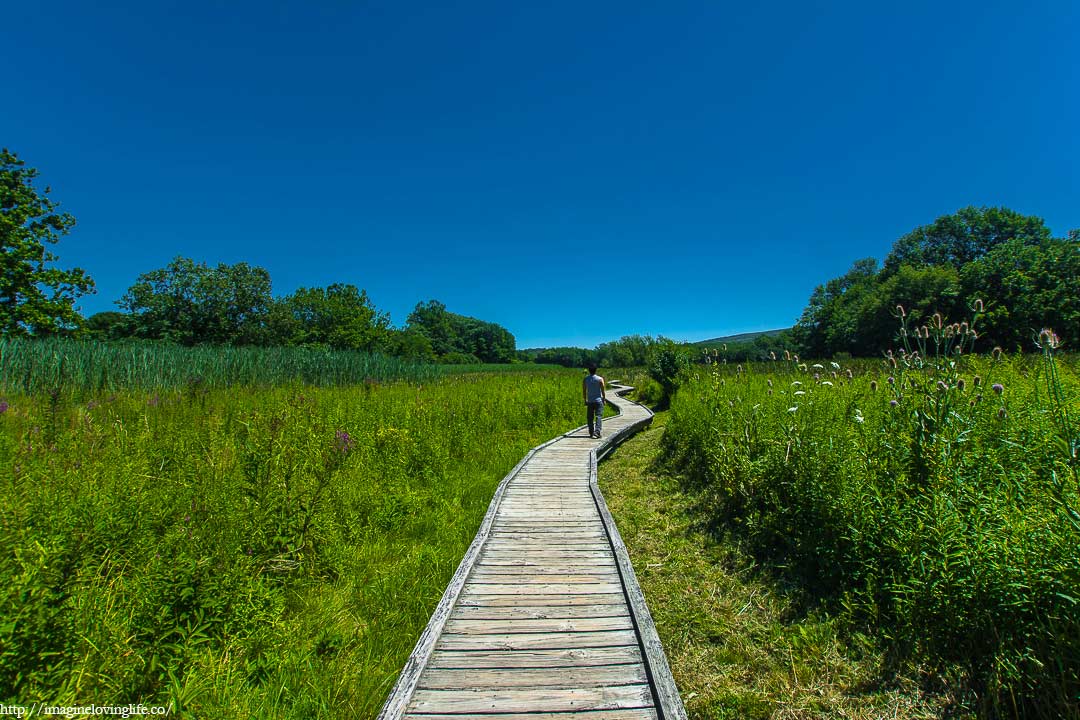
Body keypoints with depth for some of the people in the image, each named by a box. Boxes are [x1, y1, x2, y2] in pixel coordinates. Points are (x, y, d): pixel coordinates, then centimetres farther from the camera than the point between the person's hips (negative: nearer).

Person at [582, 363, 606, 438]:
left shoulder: (585, 380, 0)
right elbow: (603, 391, -6)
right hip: (598, 401, -2)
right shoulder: (600, 379, -7)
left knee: (590, 418, 9)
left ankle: (591, 433, 12)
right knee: (599, 416, -1)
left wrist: (585, 400, 14)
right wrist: (604, 399, 7)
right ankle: (597, 431, -15)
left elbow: (584, 391, 3)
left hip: (590, 401, 3)